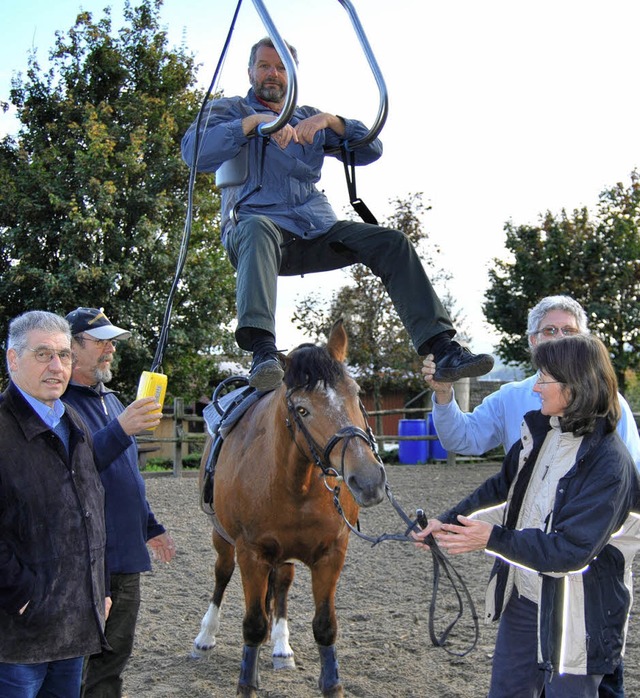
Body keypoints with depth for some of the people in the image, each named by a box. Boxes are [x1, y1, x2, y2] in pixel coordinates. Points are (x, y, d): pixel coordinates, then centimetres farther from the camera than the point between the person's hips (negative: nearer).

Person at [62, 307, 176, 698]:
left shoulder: (111, 400, 17)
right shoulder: (59, 403, -11)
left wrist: (151, 527, 26)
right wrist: (120, 431, -33)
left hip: (126, 555, 8)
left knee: (116, 654, 17)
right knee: (83, 664, -2)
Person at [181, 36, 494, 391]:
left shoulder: (310, 117, 26)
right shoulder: (227, 109, 15)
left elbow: (371, 150, 14)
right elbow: (194, 152, -7)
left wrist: (330, 120, -3)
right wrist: (254, 122, -14)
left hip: (318, 230, 5)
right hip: (259, 224, -4)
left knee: (391, 242, -15)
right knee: (257, 229, -40)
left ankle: (443, 348, -21)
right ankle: (263, 352, -56)